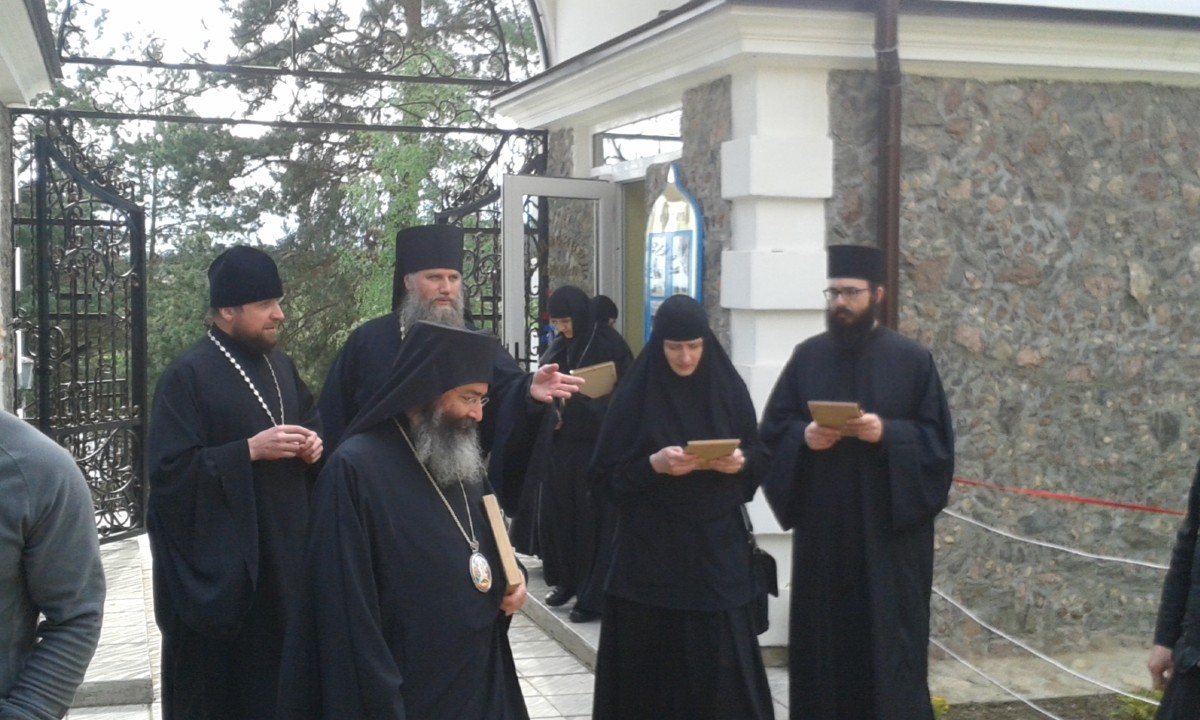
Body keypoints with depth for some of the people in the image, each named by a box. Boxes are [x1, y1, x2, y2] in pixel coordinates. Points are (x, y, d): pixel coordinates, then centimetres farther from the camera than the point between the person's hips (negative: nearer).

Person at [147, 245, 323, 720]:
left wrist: (313, 443, -1)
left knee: (281, 671, 10)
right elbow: (169, 469, -18)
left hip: (284, 550, 7)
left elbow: (311, 421, 23)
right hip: (219, 564, -6)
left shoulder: (279, 365, 10)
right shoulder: (188, 375, -13)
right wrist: (250, 450, -23)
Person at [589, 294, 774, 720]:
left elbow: (757, 456, 10)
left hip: (717, 545, 2)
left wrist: (741, 462, -11)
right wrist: (653, 465, -19)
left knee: (720, 656, 0)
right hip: (650, 548, -1)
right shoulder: (636, 394, -4)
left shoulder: (728, 388, 2)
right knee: (654, 659, 1)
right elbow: (606, 474, -4)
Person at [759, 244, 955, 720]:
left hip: (890, 529, -2)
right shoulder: (807, 357, 7)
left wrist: (887, 433, -19)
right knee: (824, 636, 7)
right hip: (822, 527, 3)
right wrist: (803, 436, -13)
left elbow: (938, 440, -3)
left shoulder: (912, 360, -1)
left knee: (890, 637, 0)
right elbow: (772, 430, 7)